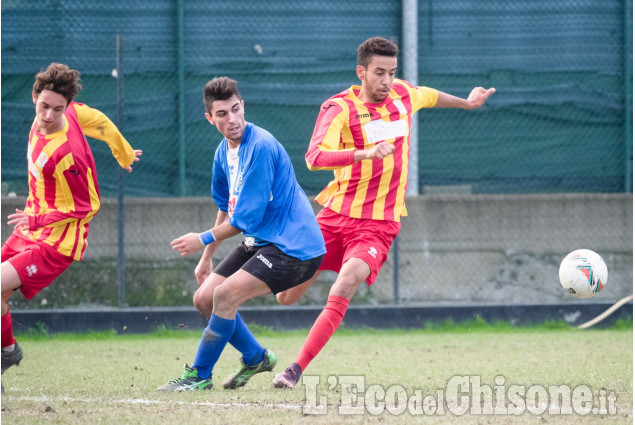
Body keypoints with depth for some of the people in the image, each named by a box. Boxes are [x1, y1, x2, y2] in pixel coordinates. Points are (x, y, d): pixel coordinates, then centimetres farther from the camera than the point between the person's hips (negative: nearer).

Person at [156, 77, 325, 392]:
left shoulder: (260, 147, -22)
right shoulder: (223, 153, 7)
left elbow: (247, 218, -21)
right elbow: (227, 209, 24)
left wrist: (204, 240, -8)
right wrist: (206, 258, 26)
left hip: (292, 245, -10)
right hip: (260, 242, 10)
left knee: (224, 295, -21)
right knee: (204, 298, 5)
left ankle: (199, 375, -6)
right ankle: (255, 357, 25)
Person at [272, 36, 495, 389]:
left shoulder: (403, 94, 4)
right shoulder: (340, 107, -11)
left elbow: (428, 96, 31)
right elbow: (315, 157, -28)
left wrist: (465, 103, 44)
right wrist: (363, 153, -42)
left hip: (379, 223, 1)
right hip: (336, 214, -1)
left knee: (342, 291, -24)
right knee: (287, 297, 5)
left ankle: (296, 370, -23)